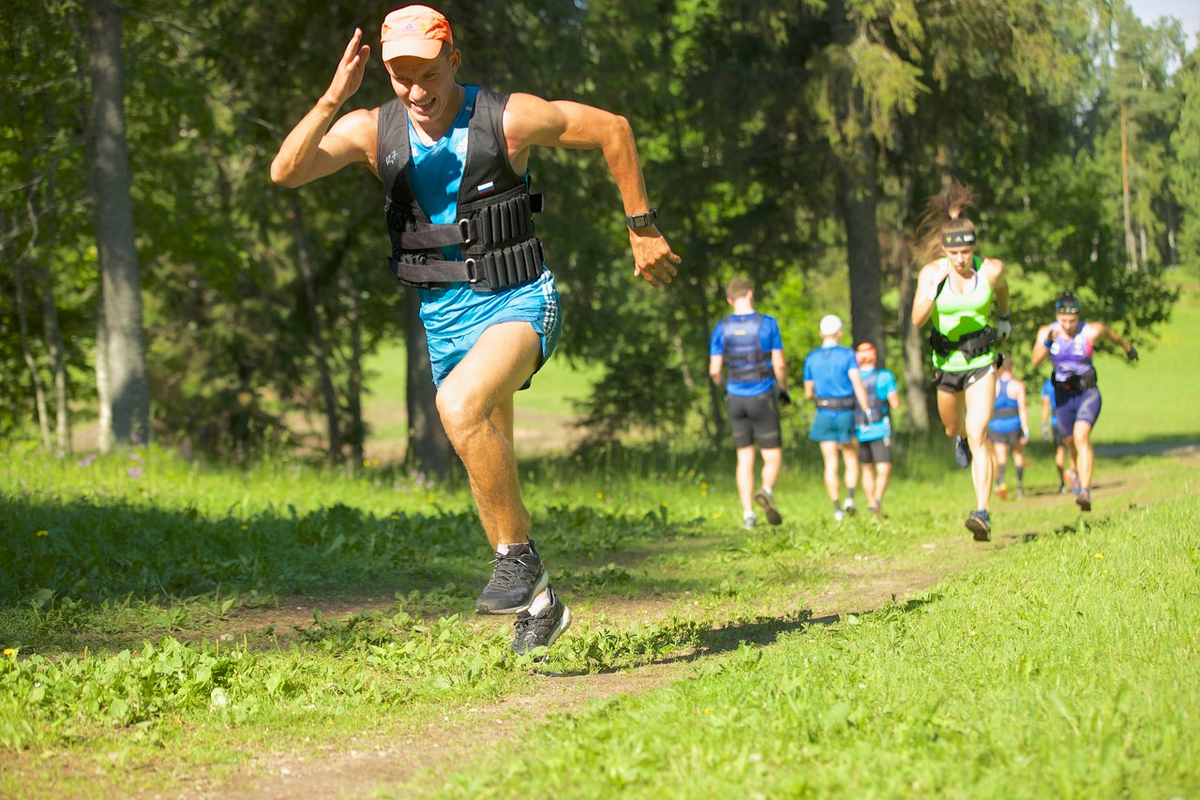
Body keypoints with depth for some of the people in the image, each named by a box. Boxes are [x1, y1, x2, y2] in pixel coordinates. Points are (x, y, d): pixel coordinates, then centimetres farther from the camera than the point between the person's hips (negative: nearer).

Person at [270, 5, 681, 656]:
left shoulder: (508, 119, -14)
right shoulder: (372, 130, -5)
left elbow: (611, 129, -2)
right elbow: (285, 172, -16)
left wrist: (642, 229, 1)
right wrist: (332, 98, -28)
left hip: (518, 302, -5)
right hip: (444, 317, 6)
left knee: (460, 405, -33)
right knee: (489, 472, 12)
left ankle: (517, 555, -17)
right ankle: (537, 602, 30)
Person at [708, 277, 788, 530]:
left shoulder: (721, 329, 0)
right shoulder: (768, 324, -7)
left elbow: (714, 370, -3)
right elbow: (779, 365, -10)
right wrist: (784, 390, 8)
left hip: (735, 399, 3)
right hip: (762, 398, -3)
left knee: (745, 459, 10)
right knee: (773, 457, 5)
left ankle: (748, 513, 0)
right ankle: (766, 491, -26)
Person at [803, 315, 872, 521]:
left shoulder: (811, 359, 5)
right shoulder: (847, 355, -5)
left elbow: (808, 393, 11)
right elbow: (858, 384, -16)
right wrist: (867, 411, -15)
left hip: (823, 415, 2)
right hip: (846, 414, -2)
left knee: (830, 464, 2)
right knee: (852, 461, 13)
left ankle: (837, 509, -4)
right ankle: (850, 498, -7)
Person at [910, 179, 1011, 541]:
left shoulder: (990, 269, -15)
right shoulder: (931, 272, -15)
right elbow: (917, 320, -25)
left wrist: (1005, 316, 25)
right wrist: (932, 292, -41)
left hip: (982, 361, -2)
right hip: (946, 360, 2)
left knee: (978, 435, -18)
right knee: (953, 428, 24)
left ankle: (983, 514, -22)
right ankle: (961, 437, 64)